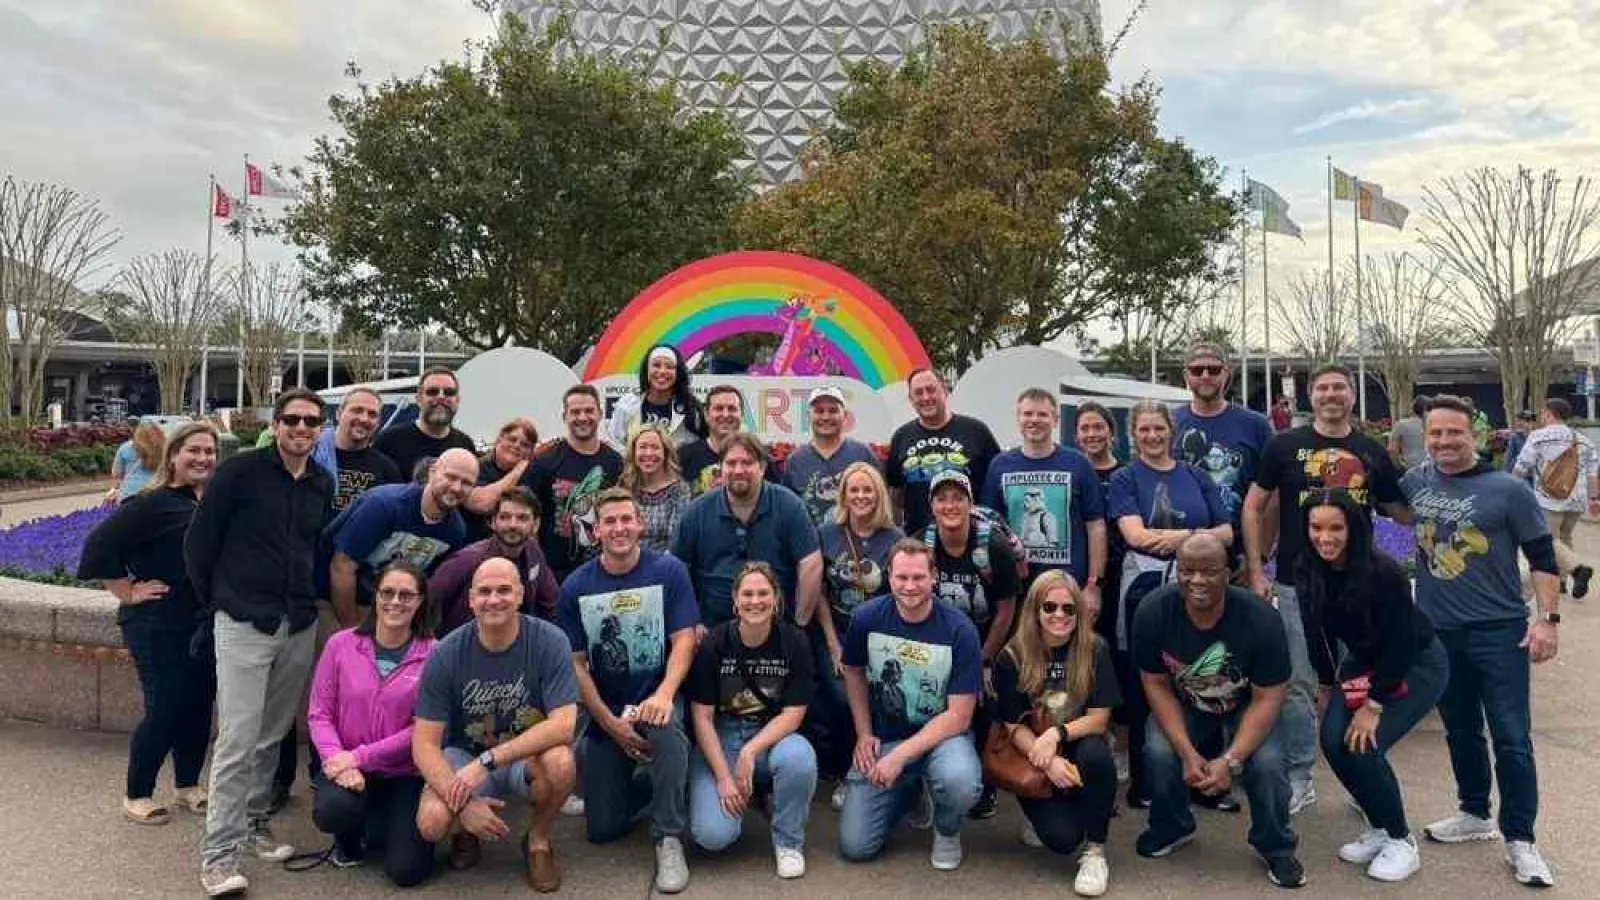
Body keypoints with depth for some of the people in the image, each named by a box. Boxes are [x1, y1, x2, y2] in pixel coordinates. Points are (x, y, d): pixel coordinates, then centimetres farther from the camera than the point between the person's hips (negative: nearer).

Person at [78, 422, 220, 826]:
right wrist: (128, 593, -14)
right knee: (165, 712, -1)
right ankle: (136, 795, 18)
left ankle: (188, 785, 29)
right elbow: (100, 546, -18)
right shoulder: (151, 504, -14)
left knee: (199, 707, 12)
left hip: (204, 624, 6)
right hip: (157, 626, -6)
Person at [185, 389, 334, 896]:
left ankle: (254, 822, 31)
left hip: (299, 626, 5)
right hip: (243, 623, -5)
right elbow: (199, 543, -2)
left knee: (274, 734, 14)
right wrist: (216, 602, 3)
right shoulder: (239, 472, -7)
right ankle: (220, 854, 2)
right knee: (238, 739, -7)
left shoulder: (323, 485, 8)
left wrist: (308, 599, 14)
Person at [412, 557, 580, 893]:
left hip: (529, 757, -1)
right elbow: (424, 744, -14)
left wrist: (488, 761, -29)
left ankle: (538, 839, -1)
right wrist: (463, 803, -28)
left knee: (561, 762, -34)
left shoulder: (549, 641, -18)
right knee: (432, 823, -28)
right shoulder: (445, 654, -14)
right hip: (464, 756, 1)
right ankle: (466, 831, 13)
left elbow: (563, 724, -24)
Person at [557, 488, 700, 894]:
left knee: (668, 729, -38)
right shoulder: (576, 587, -6)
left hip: (655, 697, -2)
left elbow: (684, 640, -13)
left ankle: (669, 840, -20)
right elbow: (576, 663, -4)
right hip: (605, 711, 2)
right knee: (603, 830, 2)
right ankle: (631, 782, 35)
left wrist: (664, 694, -31)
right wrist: (611, 723, -12)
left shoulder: (669, 571, -10)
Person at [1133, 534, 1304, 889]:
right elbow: (1156, 684, -15)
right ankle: (1171, 828, 10)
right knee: (1158, 754, -24)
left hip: (1244, 706, -1)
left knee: (1267, 763, -25)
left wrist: (1230, 760, -30)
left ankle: (1276, 848, 7)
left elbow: (1267, 698, -21)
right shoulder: (1153, 611, -26)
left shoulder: (1261, 618, -29)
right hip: (1181, 704, 1)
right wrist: (1187, 752, -24)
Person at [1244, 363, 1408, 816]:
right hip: (1296, 585, -2)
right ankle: (1298, 778, 17)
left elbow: (1403, 513, 14)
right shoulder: (1286, 446, 1)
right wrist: (1255, 570, -4)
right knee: (1297, 686, 3)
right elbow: (1253, 507, 2)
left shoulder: (1373, 454, 8)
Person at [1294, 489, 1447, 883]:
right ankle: (1378, 828, 13)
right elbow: (1319, 632, 1)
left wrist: (1374, 705, -23)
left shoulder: (1383, 573, -30)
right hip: (1363, 661, 6)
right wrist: (1326, 684, 9)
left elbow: (1401, 645, -25)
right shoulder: (1308, 572, -14)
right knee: (1334, 742, -10)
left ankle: (1401, 840, 3)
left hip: (1417, 665, -6)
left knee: (1364, 746, -19)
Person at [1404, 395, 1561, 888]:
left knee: (1511, 738, -2)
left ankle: (1520, 841, 9)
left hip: (1499, 631, -4)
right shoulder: (1415, 482, 1)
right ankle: (1475, 814, 33)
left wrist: (1549, 617, -12)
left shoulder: (1508, 489, -9)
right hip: (1438, 632, 4)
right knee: (1460, 731, 16)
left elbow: (1542, 557, -6)